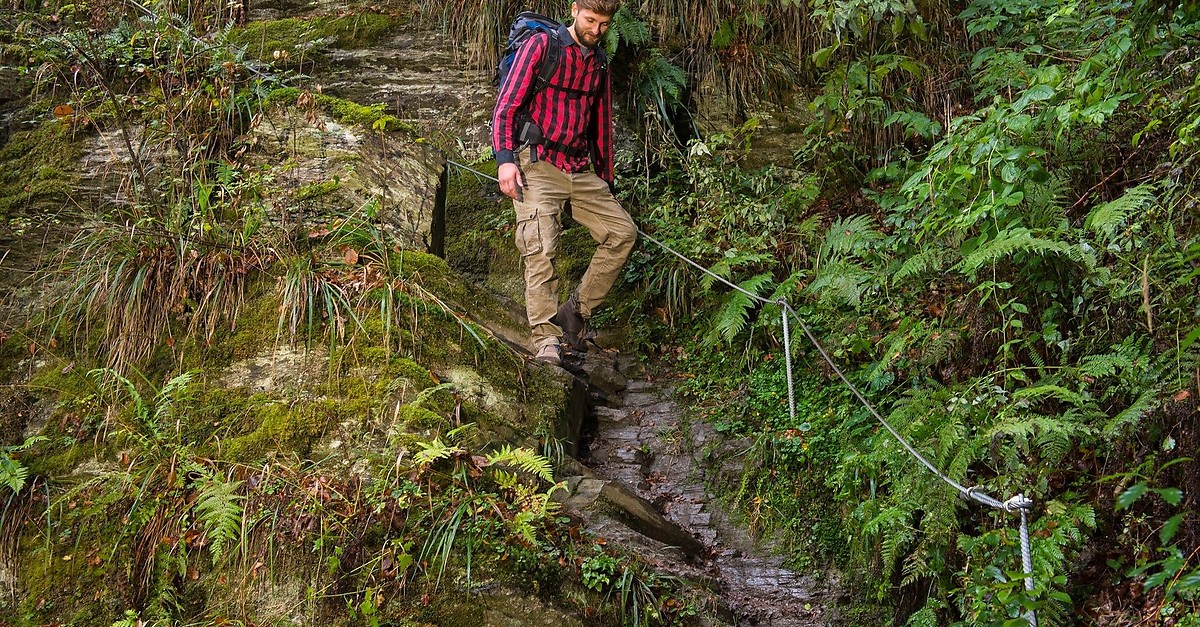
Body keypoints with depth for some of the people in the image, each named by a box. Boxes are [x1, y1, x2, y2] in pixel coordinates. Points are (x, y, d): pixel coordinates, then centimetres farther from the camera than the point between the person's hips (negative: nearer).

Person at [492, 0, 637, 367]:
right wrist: (504, 158, -20)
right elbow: (507, 105, -8)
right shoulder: (542, 46, -3)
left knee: (622, 232, -3)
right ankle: (546, 340, -23)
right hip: (537, 165, -6)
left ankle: (576, 310, 2)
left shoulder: (598, 63, 16)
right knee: (541, 248, -19)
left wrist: (605, 181, 22)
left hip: (580, 171, 7)